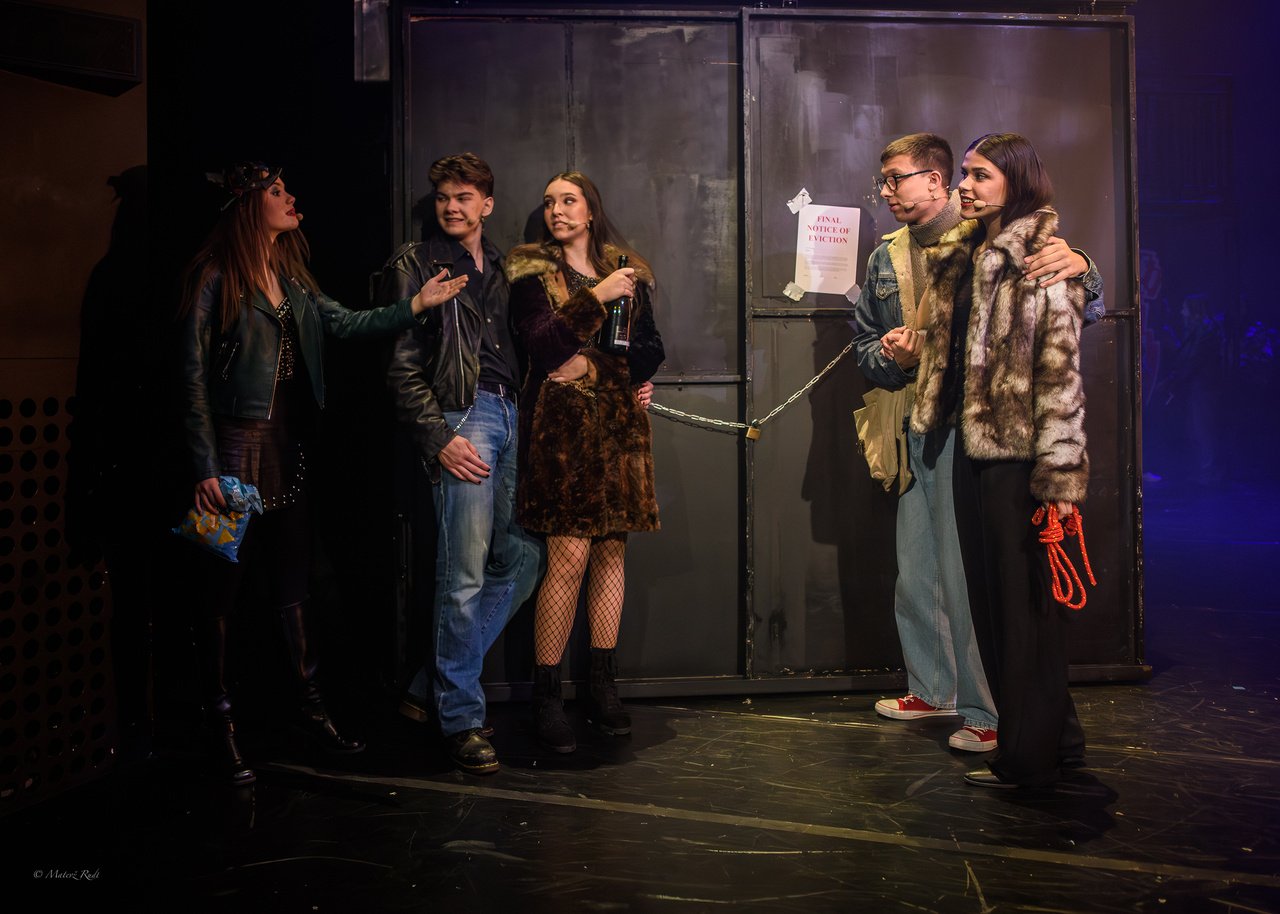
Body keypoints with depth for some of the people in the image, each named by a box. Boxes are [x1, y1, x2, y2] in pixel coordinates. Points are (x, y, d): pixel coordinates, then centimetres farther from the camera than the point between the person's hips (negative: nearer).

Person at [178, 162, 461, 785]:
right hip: (237, 449, -7)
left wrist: (416, 305, 3)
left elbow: (346, 323, 13)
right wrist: (206, 469, -16)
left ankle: (313, 713, 21)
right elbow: (194, 377, -10)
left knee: (292, 586, 12)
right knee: (221, 590, 0)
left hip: (288, 451, 7)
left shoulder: (292, 278, 16)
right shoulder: (216, 278, -6)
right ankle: (222, 728, 10)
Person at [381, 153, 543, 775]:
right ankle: (460, 716, 3)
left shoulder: (502, 269, 21)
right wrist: (438, 439, -12)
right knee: (465, 574, -8)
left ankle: (432, 683, 17)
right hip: (460, 418, -7)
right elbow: (401, 367, -4)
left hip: (511, 416, 7)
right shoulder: (415, 267, 3)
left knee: (521, 558, 6)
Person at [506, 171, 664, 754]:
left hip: (620, 423, 4)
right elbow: (542, 345, -10)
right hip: (562, 426, -4)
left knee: (611, 549, 4)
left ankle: (604, 688, 13)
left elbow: (652, 348, 11)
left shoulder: (627, 271, 15)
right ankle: (545, 695, -1)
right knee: (569, 556, -11)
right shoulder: (532, 272, 5)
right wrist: (597, 296, -15)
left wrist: (596, 365, -5)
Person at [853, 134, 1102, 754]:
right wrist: (892, 357, -1)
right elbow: (864, 347, 21)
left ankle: (989, 710, 11)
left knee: (968, 573, -4)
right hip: (916, 430, 7)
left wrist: (1079, 269, -28)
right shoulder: (886, 259, 15)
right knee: (915, 575, 15)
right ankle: (935, 688, 34)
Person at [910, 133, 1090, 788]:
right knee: (990, 600, 14)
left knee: (1025, 604, 1)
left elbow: (1061, 374, -16)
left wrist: (1058, 475, -20)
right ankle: (1055, 737, 29)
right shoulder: (960, 258, 14)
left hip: (1018, 456, -9)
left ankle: (1029, 758, 14)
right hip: (972, 448, 9)